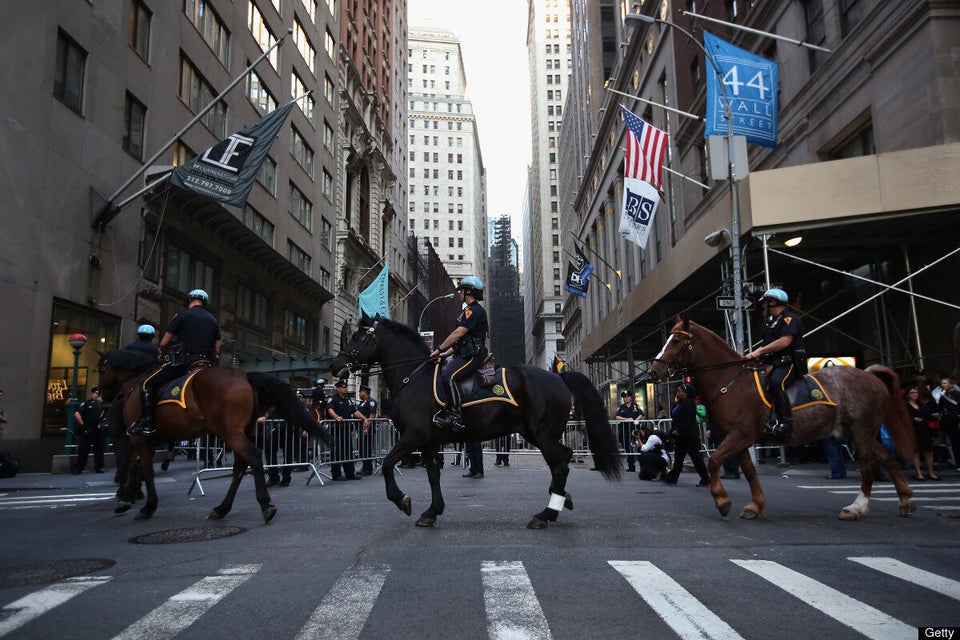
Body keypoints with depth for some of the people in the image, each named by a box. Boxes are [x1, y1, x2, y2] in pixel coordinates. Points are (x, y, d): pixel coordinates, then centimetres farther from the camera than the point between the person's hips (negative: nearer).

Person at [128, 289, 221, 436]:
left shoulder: (182, 315, 0)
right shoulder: (214, 321, 15)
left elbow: (163, 344, 1)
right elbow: (217, 351, 12)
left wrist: (165, 353, 21)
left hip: (182, 362, -5)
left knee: (147, 384, 3)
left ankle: (146, 422, -10)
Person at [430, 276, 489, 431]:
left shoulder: (475, 311, -11)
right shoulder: (469, 311, 23)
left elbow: (458, 334, -18)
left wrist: (439, 350, -14)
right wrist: (446, 353, 18)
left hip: (473, 355, -11)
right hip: (465, 354, 11)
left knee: (449, 376, -29)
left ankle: (455, 416, -32)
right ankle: (444, 411, 12)